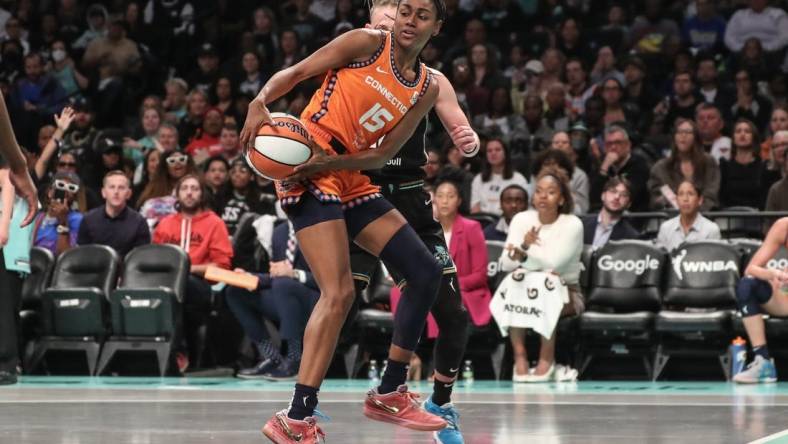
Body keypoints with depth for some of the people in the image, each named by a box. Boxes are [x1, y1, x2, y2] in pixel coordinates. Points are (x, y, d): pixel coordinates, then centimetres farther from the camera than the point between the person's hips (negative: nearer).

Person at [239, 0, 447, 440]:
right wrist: (260, 103, -25)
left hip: (352, 182, 8)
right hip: (307, 172, -8)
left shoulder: (427, 88, 11)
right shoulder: (367, 44, -4)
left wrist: (328, 161, -15)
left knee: (427, 271, 7)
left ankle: (389, 394, 18)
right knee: (339, 292, -21)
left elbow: (383, 154, 2)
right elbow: (296, 73, -6)